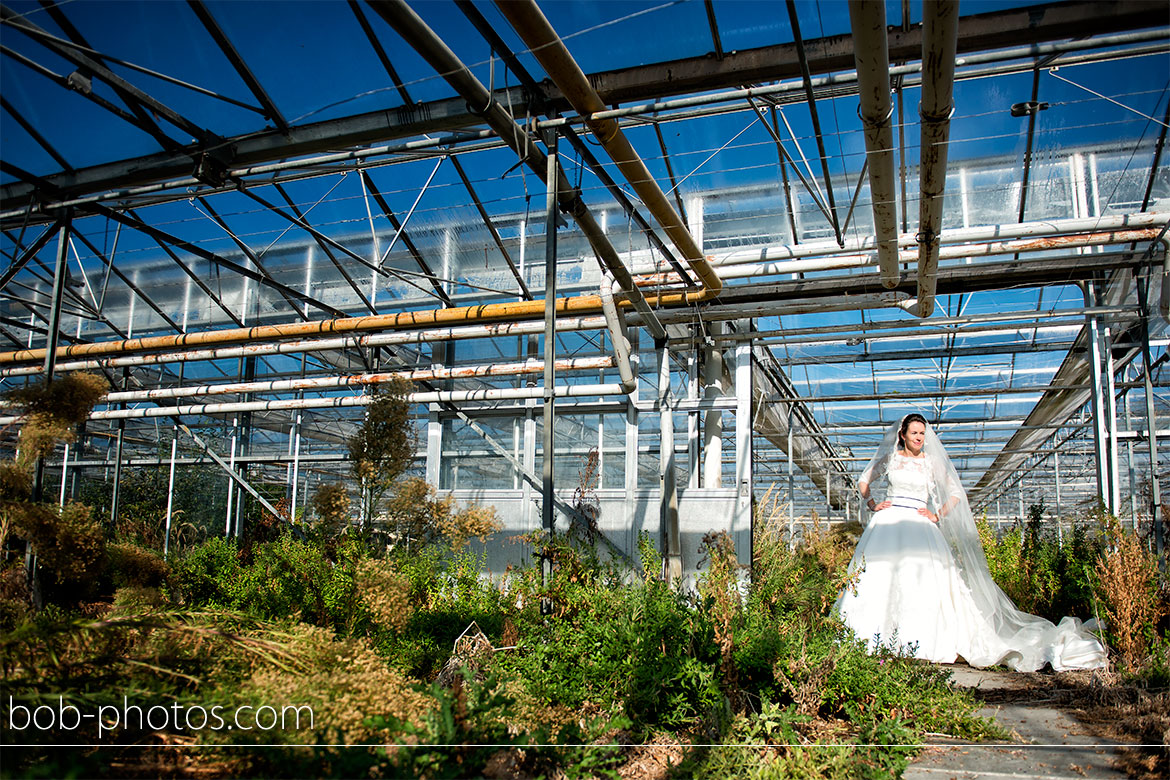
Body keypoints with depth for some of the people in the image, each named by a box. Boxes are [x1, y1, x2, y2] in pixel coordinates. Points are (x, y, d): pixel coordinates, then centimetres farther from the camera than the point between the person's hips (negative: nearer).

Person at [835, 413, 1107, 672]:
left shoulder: (932, 462, 12)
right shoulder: (889, 457, 12)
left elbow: (956, 494, 16)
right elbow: (864, 481, 23)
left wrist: (937, 515, 4)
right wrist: (872, 503, 8)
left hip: (919, 527, 0)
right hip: (888, 523, 0)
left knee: (922, 580, -14)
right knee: (881, 574, -12)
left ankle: (918, 643, -13)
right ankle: (876, 641, -11)